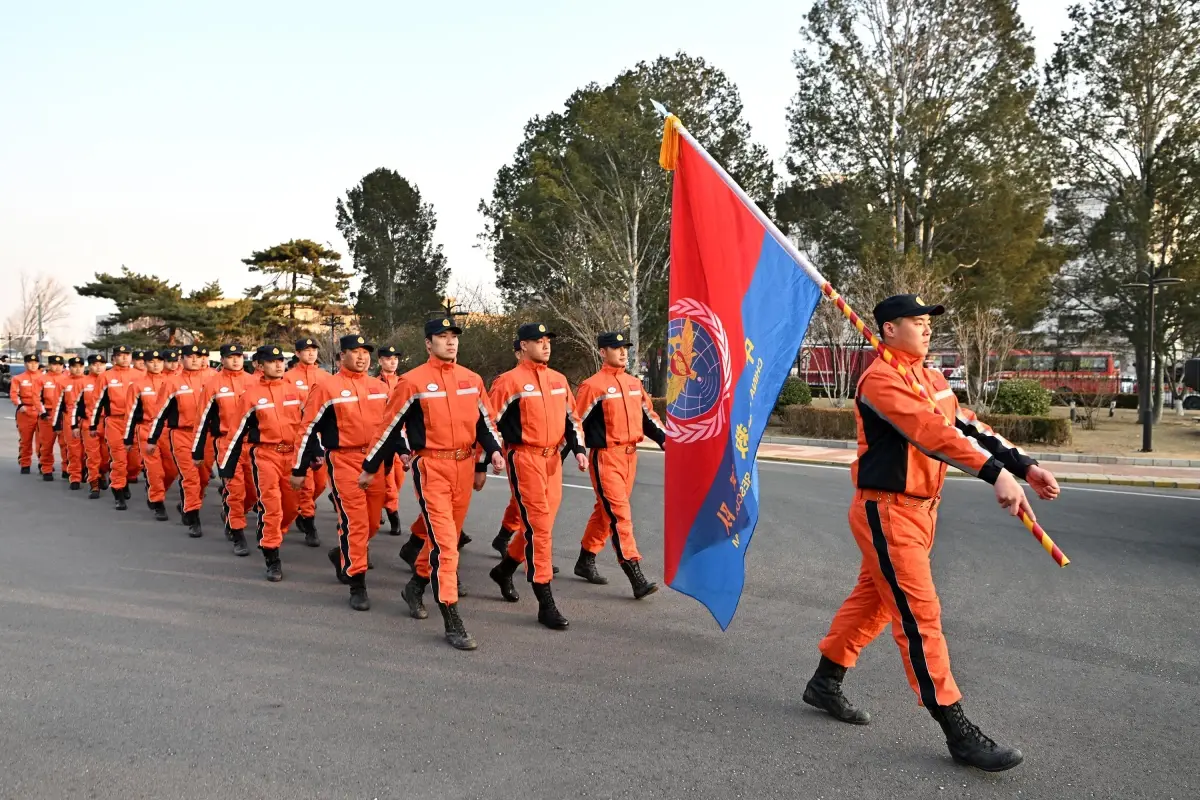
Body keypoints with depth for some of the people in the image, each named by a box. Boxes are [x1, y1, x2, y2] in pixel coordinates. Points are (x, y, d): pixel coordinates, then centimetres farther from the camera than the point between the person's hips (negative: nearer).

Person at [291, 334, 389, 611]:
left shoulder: (380, 387, 10)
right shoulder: (326, 387, -4)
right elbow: (309, 429, -2)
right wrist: (299, 469, 0)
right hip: (344, 461, -5)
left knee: (372, 522, 12)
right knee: (354, 521, -9)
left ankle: (343, 555, 40)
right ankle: (357, 585, 1)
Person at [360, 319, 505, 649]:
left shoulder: (472, 380, 8)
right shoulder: (412, 381, -7)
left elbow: (484, 421, 16)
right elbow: (389, 426, -1)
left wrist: (494, 451, -1)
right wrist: (370, 468, 4)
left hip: (464, 466, 6)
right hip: (430, 468, -6)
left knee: (446, 536, 19)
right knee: (444, 542, -10)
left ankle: (416, 585, 45)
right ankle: (452, 622, -5)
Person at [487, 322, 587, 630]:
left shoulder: (559, 379, 12)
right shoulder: (508, 381, -7)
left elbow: (570, 418, 18)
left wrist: (578, 449, 8)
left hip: (553, 459, 7)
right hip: (524, 459, -7)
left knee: (541, 523, 15)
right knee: (539, 526, -9)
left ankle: (504, 569, 40)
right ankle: (546, 604, -3)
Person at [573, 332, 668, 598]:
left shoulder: (634, 383, 12)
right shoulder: (593, 385, -10)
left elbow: (648, 416, 17)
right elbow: (576, 422, -9)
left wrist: (664, 439, 5)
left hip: (630, 455, 7)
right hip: (606, 457, -7)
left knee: (604, 511, 17)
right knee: (619, 514, -10)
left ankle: (586, 562, 33)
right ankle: (636, 577, -10)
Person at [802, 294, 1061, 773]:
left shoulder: (932, 380, 13)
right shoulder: (881, 380, -17)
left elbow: (968, 427, 9)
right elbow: (932, 433, -29)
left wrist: (1025, 467, -2)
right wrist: (997, 474, -37)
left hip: (919, 510, 9)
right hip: (887, 512, -9)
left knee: (873, 599, 17)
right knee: (920, 614, -6)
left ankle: (825, 683, 33)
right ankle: (958, 732, 1)